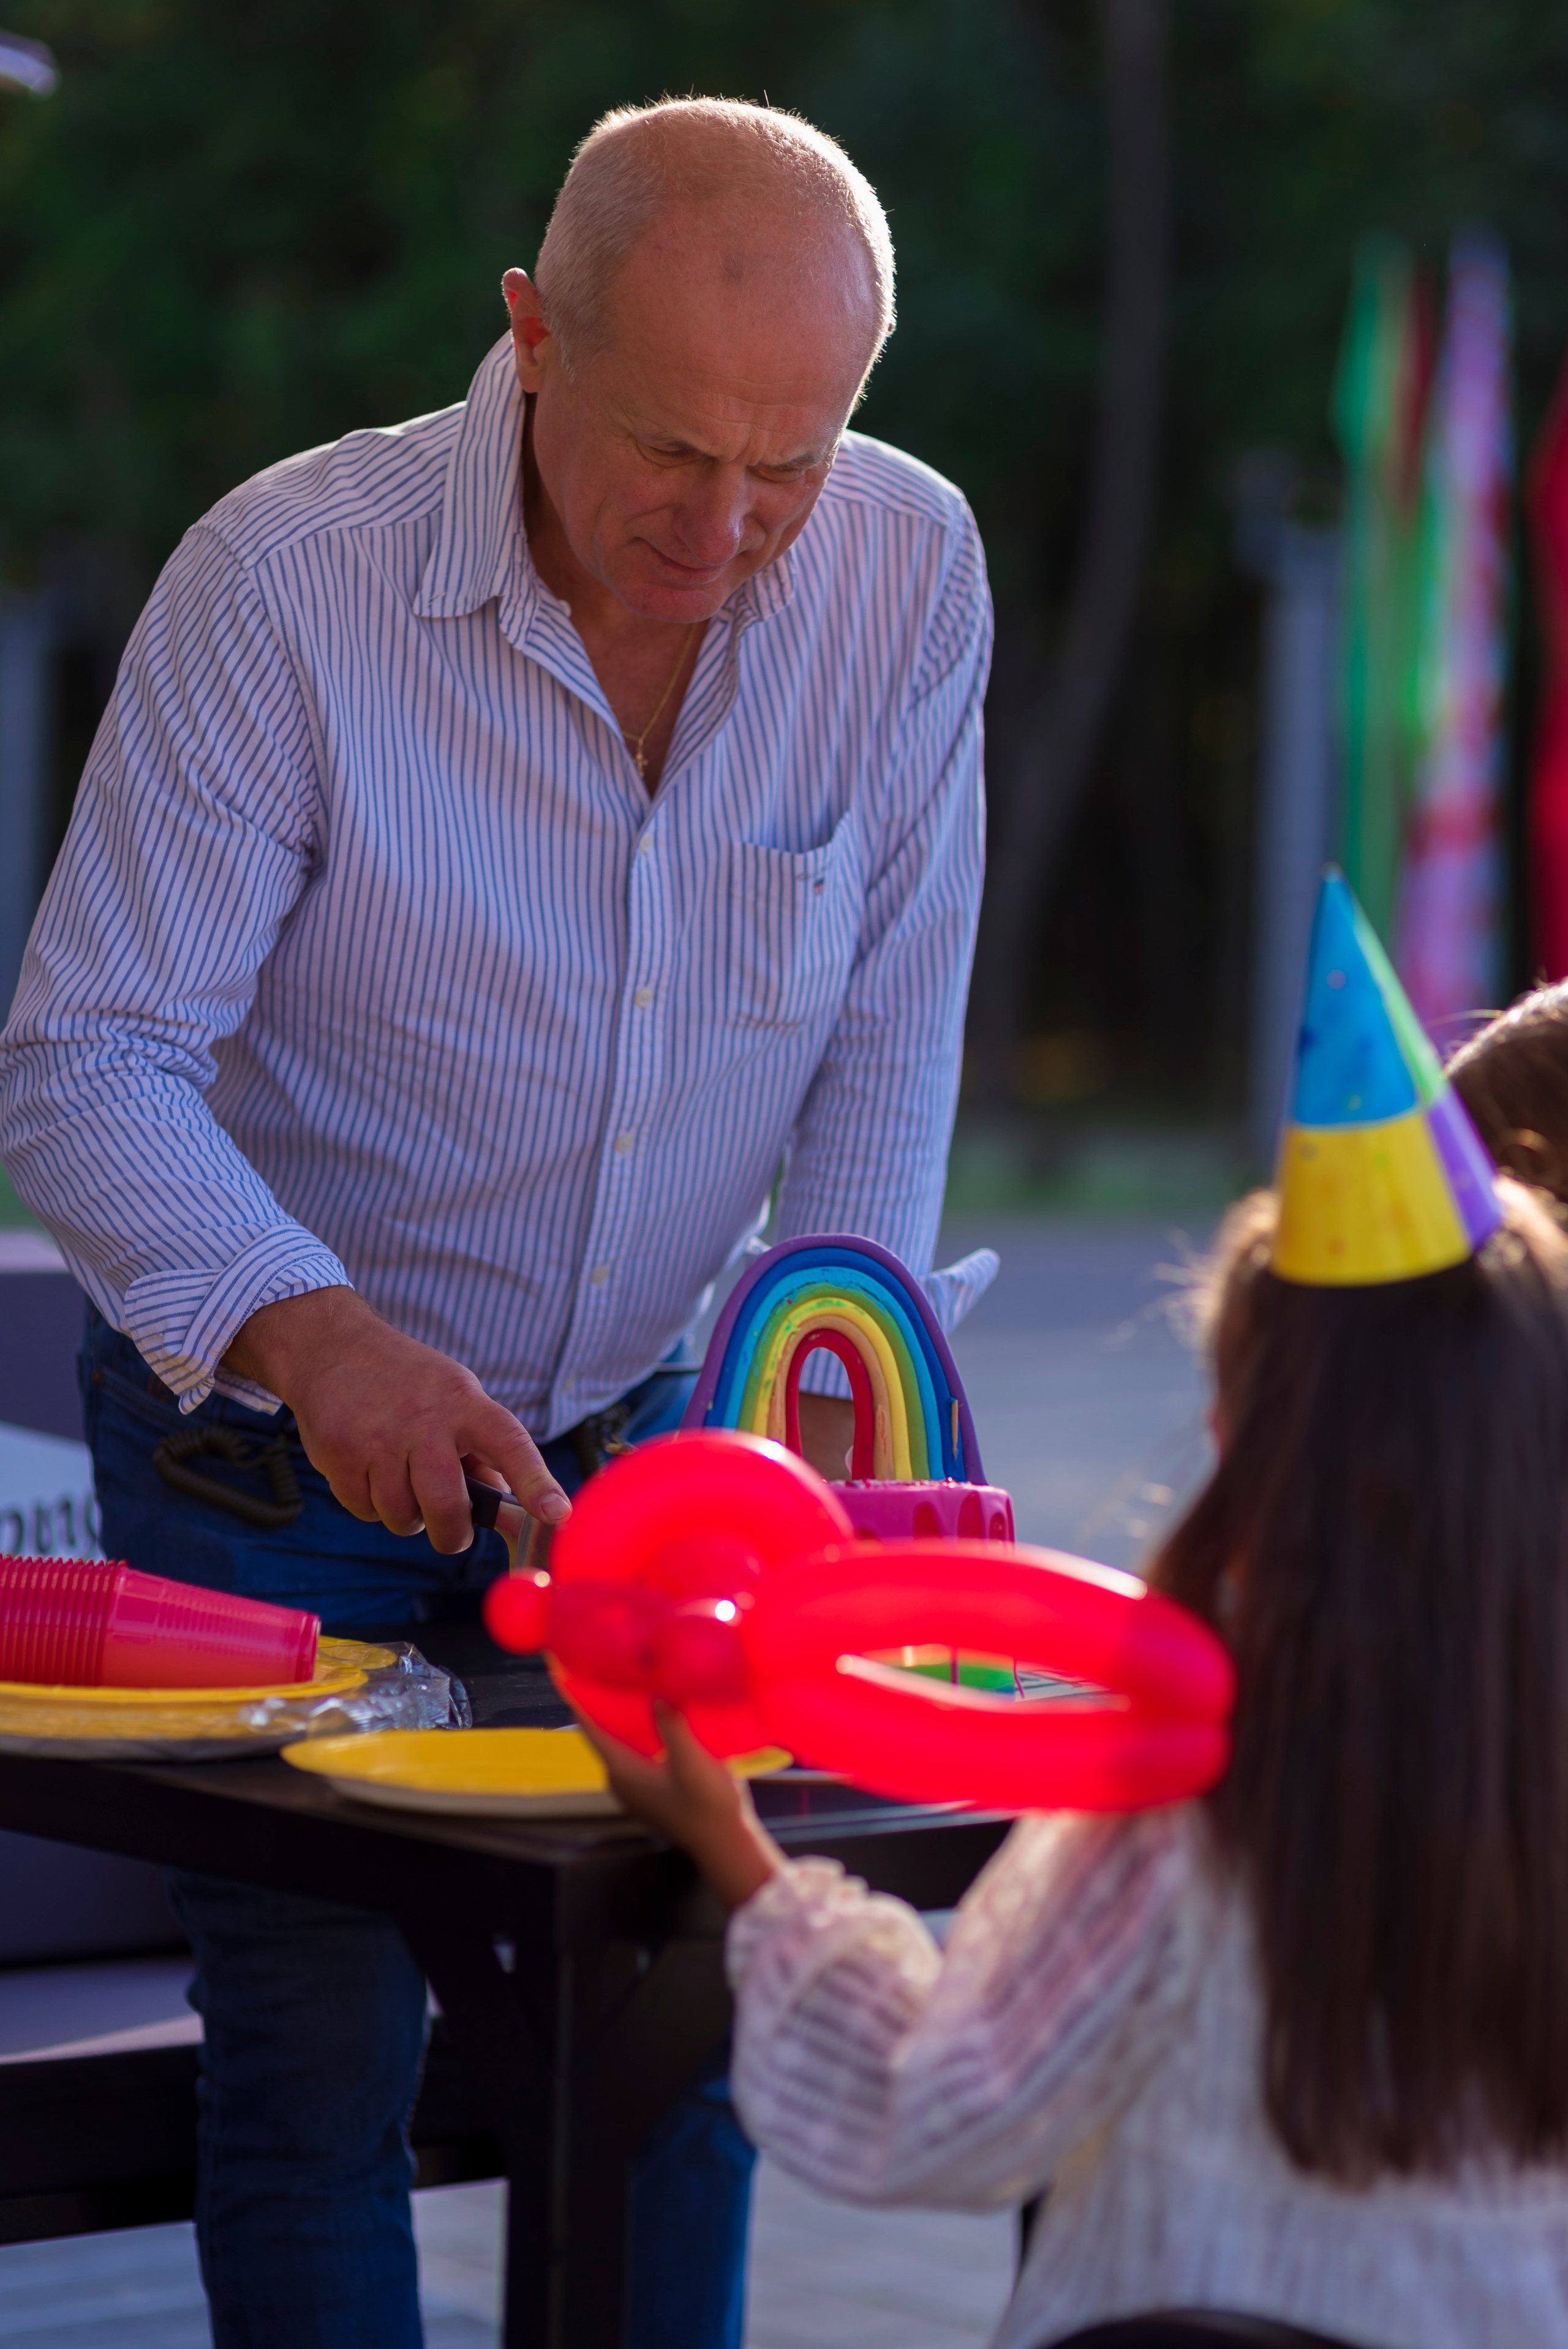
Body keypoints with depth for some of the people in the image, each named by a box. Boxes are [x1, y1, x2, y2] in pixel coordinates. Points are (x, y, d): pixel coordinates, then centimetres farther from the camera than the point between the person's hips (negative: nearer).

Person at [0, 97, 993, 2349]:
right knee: (321, 2046, -3)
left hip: (630, 1418, 4)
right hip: (271, 1433, -3)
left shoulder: (908, 571, -13)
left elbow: (887, 1037, -3)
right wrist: (314, 1335, -38)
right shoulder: (284, 582, -24)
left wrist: (836, 1332, -18)